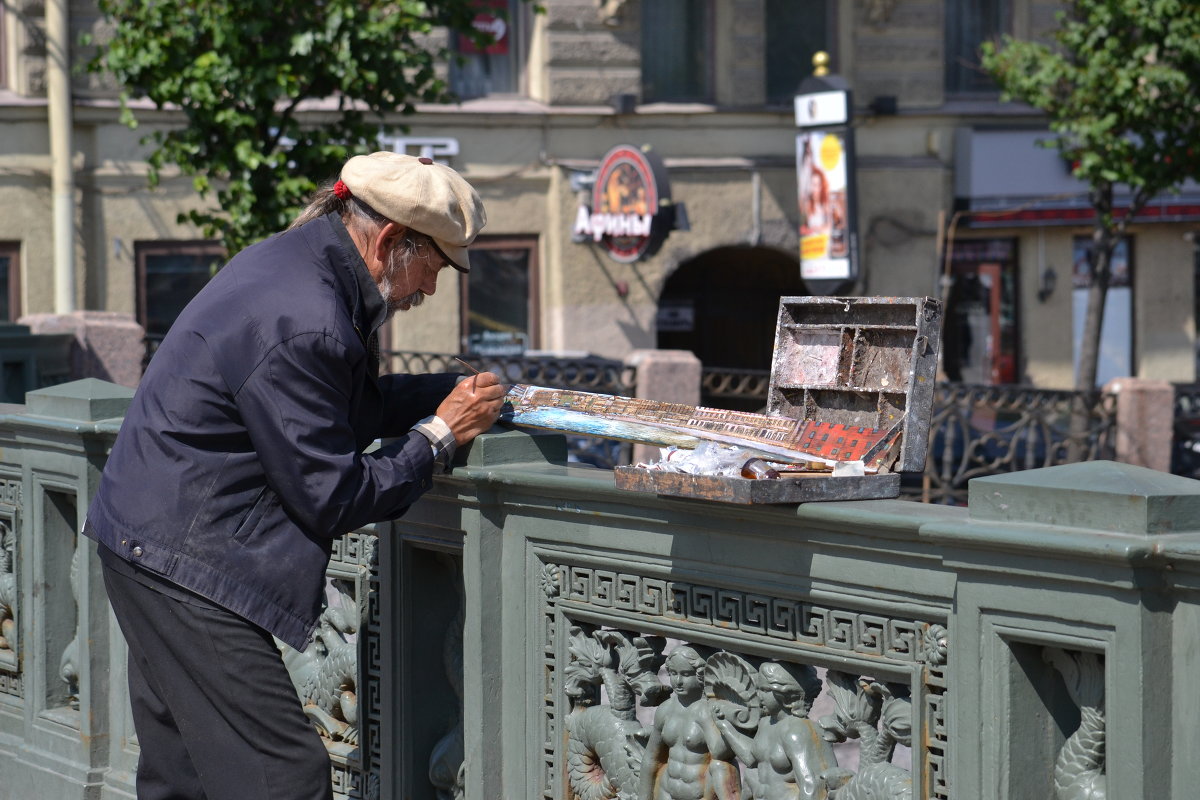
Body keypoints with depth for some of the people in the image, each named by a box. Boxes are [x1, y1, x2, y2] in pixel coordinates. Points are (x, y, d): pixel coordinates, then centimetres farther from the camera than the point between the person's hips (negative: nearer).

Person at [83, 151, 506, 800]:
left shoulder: (290, 261, 8)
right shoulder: (301, 325, -24)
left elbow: (352, 409, 19)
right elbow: (331, 498, -17)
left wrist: (453, 390, 6)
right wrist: (439, 435, -8)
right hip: (183, 563, -11)